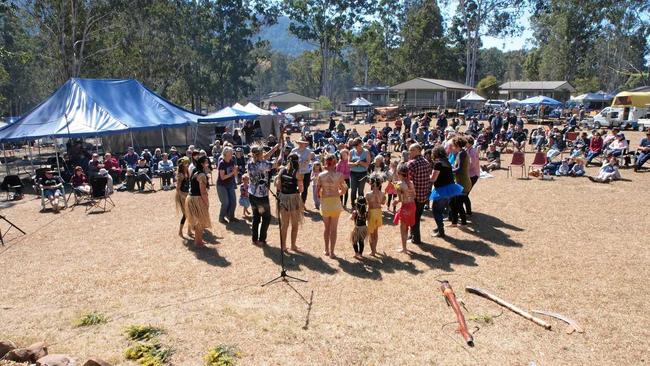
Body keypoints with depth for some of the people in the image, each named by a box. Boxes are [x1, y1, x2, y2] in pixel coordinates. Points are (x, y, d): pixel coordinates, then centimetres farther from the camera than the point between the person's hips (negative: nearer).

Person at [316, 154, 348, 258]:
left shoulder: (321, 175, -7)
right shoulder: (339, 175, -9)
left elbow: (318, 191, -3)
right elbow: (343, 190, 0)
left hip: (325, 202, 1)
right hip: (335, 202, -1)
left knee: (327, 228, 17)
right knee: (333, 229, 8)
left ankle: (327, 250, 25)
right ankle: (331, 252, 10)